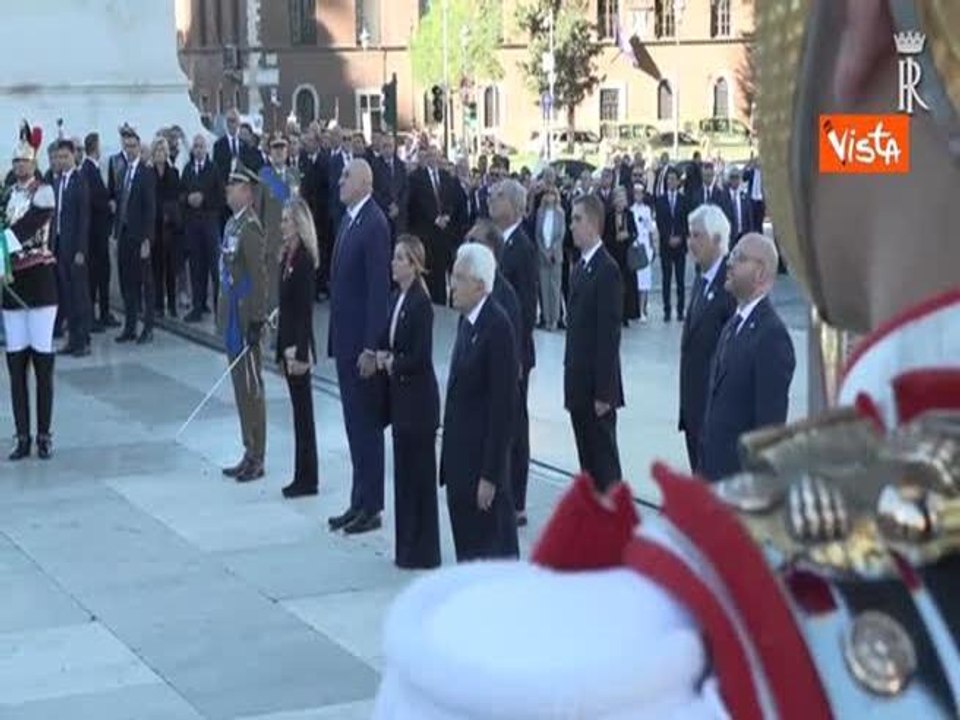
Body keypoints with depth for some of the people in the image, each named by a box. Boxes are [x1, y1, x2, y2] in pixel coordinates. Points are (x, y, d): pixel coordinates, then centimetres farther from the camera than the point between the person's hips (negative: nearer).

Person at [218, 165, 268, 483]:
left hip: (244, 319, -9)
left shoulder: (251, 228, -16)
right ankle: (250, 453, 21)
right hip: (231, 317, 9)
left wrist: (256, 321, -20)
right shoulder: (232, 224, 11)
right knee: (241, 387, 13)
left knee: (251, 388, -1)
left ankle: (256, 459, 7)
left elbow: (259, 277, -19)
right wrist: (222, 315, 15)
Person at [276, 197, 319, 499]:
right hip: (287, 341, 9)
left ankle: (307, 478, 6)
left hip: (299, 344, -9)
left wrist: (299, 352, -22)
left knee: (303, 410, -1)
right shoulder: (288, 255, 10)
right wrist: (281, 349, 14)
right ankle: (302, 476, 18)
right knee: (299, 409, 12)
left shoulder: (304, 258, -15)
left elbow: (305, 309, -19)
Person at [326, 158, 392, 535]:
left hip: (362, 342, -9)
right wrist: (336, 338, 13)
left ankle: (371, 507, 8)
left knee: (367, 424, 0)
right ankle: (359, 502, 21)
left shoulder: (375, 224, -16)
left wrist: (370, 347, -20)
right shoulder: (347, 219, 12)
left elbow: (379, 289, -19)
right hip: (345, 338, 9)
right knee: (354, 423, 13)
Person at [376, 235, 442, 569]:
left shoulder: (420, 303, -17)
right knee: (403, 469, 13)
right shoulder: (399, 298, 9)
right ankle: (406, 546, 21)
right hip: (401, 396, 9)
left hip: (419, 400, -9)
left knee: (420, 472, 0)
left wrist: (393, 362, -7)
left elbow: (420, 357, -21)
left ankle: (422, 551, 8)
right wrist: (384, 356, -3)